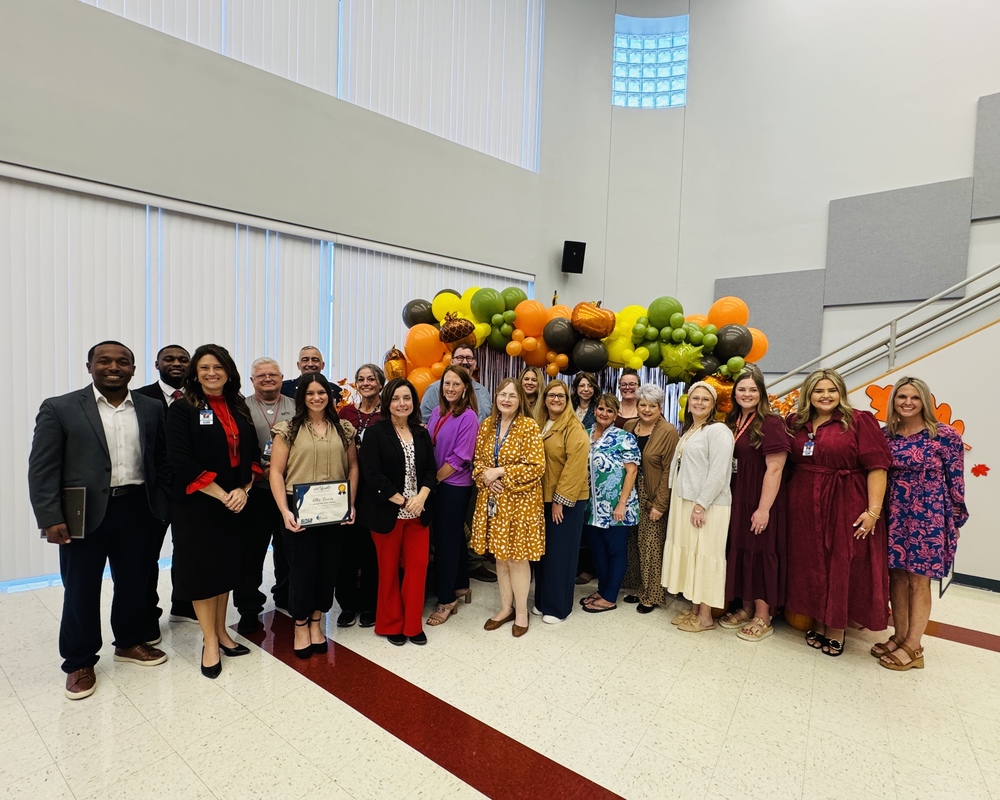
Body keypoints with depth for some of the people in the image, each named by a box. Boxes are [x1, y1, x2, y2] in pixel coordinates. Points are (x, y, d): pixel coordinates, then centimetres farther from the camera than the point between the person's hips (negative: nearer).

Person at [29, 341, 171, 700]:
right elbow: (42, 468, -6)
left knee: (134, 583, 15)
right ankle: (79, 662, 28)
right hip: (84, 513, -2)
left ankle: (129, 643, 35)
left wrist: (165, 505, 3)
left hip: (137, 509, 3)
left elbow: (161, 460, 7)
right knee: (81, 589, 10)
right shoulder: (59, 408, -3)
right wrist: (50, 518, -13)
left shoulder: (151, 409, 5)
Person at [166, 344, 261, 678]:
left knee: (226, 566, 14)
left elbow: (252, 456, 7)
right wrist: (221, 494, -17)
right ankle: (210, 641, 19)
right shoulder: (182, 410, -7)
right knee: (202, 568, 5)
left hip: (236, 504, 5)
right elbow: (181, 462, -15)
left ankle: (221, 631, 29)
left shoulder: (239, 409, 7)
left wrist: (242, 490, -8)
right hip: (197, 506, -4)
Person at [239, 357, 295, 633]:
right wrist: (258, 469, -13)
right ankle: (249, 608, 18)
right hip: (255, 492, -2)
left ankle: (285, 596, 34)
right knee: (250, 552, 4)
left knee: (288, 548, 14)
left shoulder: (297, 408, 7)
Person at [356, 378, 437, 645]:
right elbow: (372, 475, -15)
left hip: (417, 512, 4)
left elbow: (431, 469, 5)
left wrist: (421, 497, -12)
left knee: (418, 566, 6)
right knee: (389, 569, 9)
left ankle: (412, 625, 24)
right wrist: (402, 501, -15)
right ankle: (391, 624, 28)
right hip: (387, 512, -4)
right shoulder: (375, 433, -8)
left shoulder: (421, 433, 7)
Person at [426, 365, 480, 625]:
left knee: (446, 539, 1)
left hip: (454, 486, -7)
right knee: (453, 535, 18)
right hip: (436, 484, 7)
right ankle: (461, 586, 35)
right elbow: (429, 446, 11)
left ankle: (447, 600, 16)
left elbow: (459, 458, -17)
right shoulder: (437, 412, 6)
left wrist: (433, 480, -10)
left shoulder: (468, 417, -14)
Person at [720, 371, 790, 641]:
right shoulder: (732, 422, 9)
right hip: (736, 500, 7)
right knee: (739, 551, 13)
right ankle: (746, 608, 29)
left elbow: (774, 469, -17)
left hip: (759, 503, -7)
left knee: (761, 553, 3)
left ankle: (763, 617, 17)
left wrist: (764, 508, -20)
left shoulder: (770, 423, -12)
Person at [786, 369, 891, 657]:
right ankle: (819, 623, 29)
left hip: (845, 506, -4)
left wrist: (873, 510, -17)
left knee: (841, 567, 5)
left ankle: (837, 631, 21)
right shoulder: (795, 423, 8)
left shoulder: (859, 421, -6)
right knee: (811, 565, 12)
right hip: (805, 506, 5)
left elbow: (876, 467, -12)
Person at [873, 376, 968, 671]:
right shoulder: (886, 435, 4)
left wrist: (955, 520, -4)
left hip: (929, 517, -4)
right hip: (895, 516, 4)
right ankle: (899, 637, 25)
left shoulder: (945, 435, -7)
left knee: (919, 580, 4)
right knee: (897, 576, 11)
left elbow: (956, 480, -5)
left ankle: (913, 647, 17)